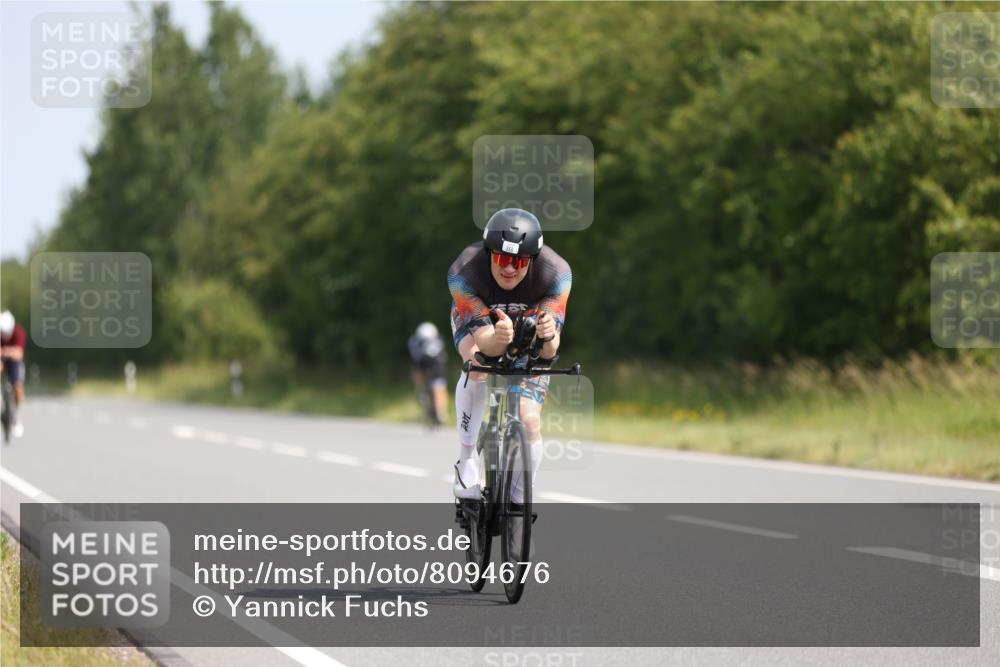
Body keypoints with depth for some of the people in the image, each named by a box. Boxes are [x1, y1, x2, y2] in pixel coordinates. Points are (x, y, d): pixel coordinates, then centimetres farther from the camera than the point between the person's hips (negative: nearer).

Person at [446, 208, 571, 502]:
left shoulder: (555, 273, -36)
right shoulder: (464, 272, -38)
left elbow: (549, 351, -36)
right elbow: (485, 343, -40)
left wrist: (548, 336, -60)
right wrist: (498, 338, -64)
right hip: (478, 321, -1)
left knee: (530, 422, -11)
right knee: (476, 366, -36)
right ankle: (466, 463, -20)